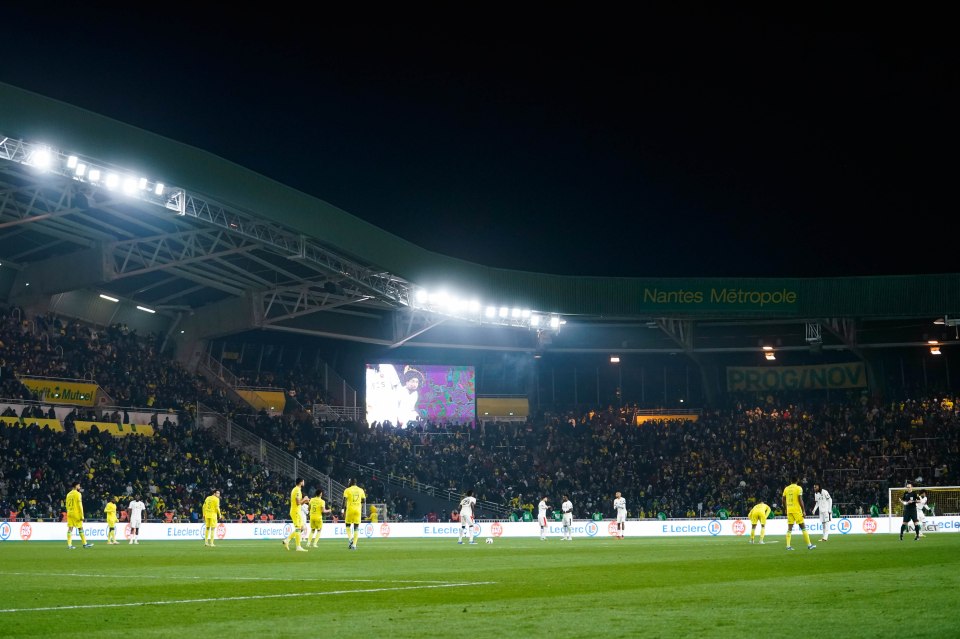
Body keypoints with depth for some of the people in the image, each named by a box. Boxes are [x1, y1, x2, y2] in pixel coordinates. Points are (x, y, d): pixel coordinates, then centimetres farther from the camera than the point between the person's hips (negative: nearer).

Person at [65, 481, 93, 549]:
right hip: (76, 514, -6)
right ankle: (85, 544, 9)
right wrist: (82, 516, -12)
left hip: (70, 513, 6)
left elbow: (67, 505, 15)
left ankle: (69, 544, -3)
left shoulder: (69, 494, 12)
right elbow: (80, 505, -13)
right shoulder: (78, 494, -9)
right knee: (80, 528, 3)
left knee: (70, 528, 2)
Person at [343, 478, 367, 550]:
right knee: (356, 527, 5)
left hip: (350, 509, -2)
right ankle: (354, 545, 0)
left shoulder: (347, 490, -2)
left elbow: (345, 500, -9)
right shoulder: (360, 490, 7)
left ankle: (350, 539, -8)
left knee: (348, 525, 15)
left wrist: (344, 511, -6)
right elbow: (364, 500, 8)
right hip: (358, 510, 2)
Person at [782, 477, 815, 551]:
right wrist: (803, 511, -8)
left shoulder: (786, 488, 8)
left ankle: (788, 546, -2)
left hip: (789, 510, 5)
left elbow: (784, 500, 11)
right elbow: (800, 500, -13)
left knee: (789, 528, 6)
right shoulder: (798, 488, -7)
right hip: (797, 510, -5)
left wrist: (785, 509, 23)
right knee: (803, 527, 3)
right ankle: (809, 545, 4)